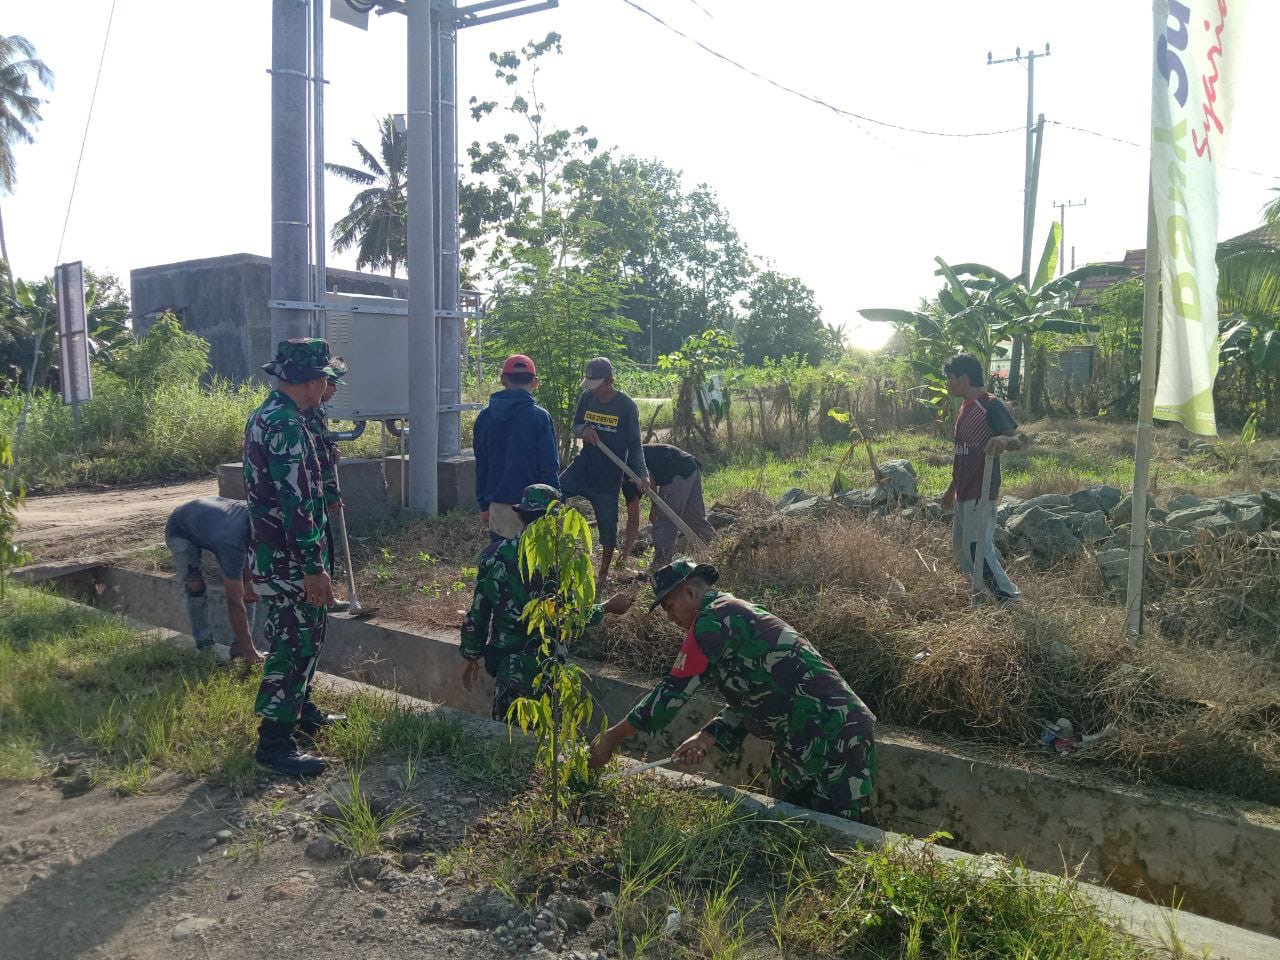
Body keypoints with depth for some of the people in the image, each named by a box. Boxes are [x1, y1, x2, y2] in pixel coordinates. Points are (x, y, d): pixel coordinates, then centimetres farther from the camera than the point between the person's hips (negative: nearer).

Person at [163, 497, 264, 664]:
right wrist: (248, 649, -34)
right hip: (181, 530, -5)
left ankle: (240, 644, -3)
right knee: (196, 587, -23)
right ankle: (206, 647, -8)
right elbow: (235, 602, -39)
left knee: (248, 587, -8)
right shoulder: (232, 544, -45)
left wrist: (247, 582, -19)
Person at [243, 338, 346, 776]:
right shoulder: (286, 426, -23)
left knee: (307, 635, 22)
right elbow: (297, 503, -26)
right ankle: (274, 742, 5)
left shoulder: (267, 415, 11)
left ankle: (301, 710, 36)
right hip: (290, 560, -10)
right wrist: (313, 567, -24)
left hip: (275, 552, 10)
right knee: (293, 645, -3)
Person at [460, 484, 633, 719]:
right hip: (540, 664, -5)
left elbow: (477, 611, 3)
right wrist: (608, 607, 5)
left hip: (500, 656, 5)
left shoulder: (492, 554, -4)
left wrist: (471, 655, 15)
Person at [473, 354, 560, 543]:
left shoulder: (485, 417, 3)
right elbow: (549, 468, -9)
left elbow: (481, 467, 10)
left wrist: (484, 505, 18)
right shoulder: (539, 417, -11)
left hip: (497, 507, 4)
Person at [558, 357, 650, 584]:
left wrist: (642, 474, -21)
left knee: (607, 524, 6)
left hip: (609, 474, -3)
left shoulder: (626, 406, -12)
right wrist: (583, 430, -14)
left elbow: (634, 446, -8)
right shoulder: (586, 398, -1)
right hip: (583, 465, 3)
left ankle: (604, 573, 25)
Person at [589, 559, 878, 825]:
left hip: (833, 736, -10)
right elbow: (748, 699, 19)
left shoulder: (714, 617, -13)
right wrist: (707, 738, 7)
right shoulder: (735, 612, 18)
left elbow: (674, 690, -14)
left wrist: (612, 737, -6)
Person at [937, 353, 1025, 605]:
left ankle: (1010, 598, 0)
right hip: (964, 492, 10)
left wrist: (1004, 440, -45)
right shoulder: (966, 407, 16)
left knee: (976, 547, -11)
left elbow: (1017, 440, -21)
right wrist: (952, 489, 26)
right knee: (960, 546, 14)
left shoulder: (991, 405, -12)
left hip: (981, 492, -10)